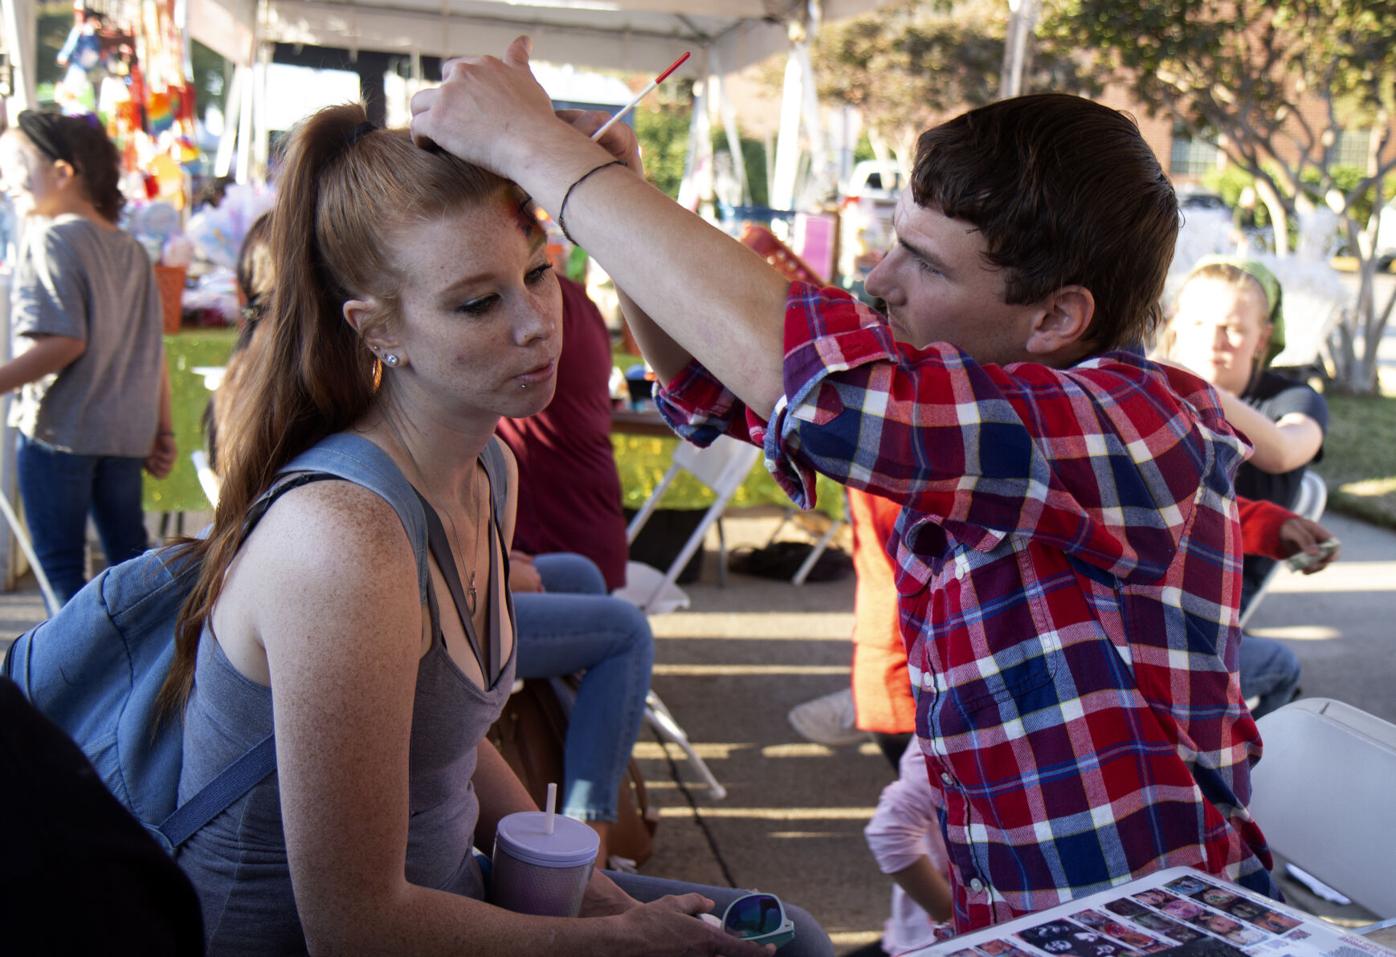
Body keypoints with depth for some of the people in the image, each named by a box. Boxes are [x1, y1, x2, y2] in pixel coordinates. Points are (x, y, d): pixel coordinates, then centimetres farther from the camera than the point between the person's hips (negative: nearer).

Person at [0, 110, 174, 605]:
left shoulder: (52, 239, -10)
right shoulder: (131, 249, 11)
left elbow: (62, 342, -20)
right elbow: (153, 353, 13)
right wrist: (162, 431, 18)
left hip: (59, 429, -7)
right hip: (126, 431, 7)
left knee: (60, 563, 2)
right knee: (130, 554, 15)